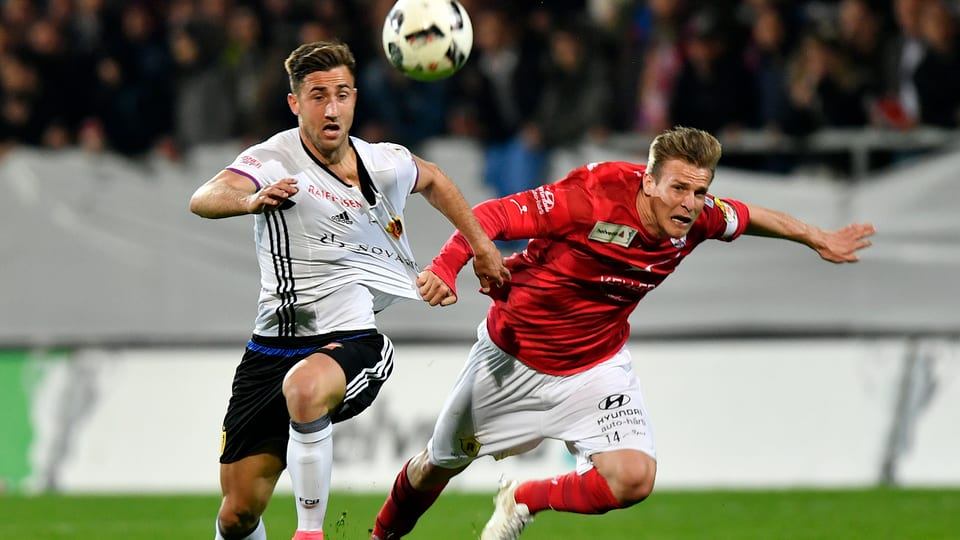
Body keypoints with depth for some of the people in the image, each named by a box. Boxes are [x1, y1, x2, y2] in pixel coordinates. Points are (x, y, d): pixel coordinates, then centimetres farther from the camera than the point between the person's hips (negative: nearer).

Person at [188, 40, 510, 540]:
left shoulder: (385, 165, 3)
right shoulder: (275, 159, -7)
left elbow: (433, 180, 28)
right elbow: (205, 199, -27)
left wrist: (481, 245, 27)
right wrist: (251, 200, -48)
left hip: (356, 338, 0)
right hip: (276, 343, 1)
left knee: (304, 388, -38)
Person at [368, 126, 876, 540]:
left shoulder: (697, 219, -17)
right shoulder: (593, 197, -32)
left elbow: (748, 217, 7)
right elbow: (492, 216, -30)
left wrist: (816, 238, 17)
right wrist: (445, 267, -45)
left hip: (596, 366, 3)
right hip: (513, 355, -3)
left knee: (633, 478, -20)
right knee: (440, 465, 16)